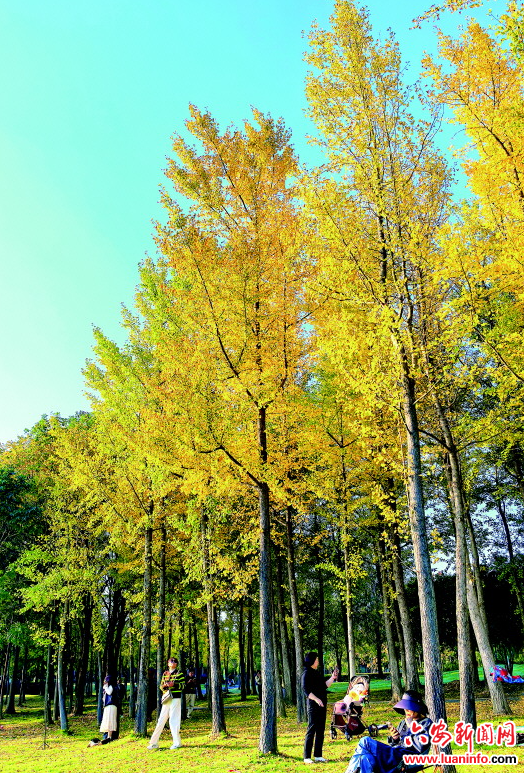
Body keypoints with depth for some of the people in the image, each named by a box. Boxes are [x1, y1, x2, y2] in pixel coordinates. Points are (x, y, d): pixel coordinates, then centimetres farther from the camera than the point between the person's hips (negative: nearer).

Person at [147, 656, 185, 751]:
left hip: (175, 699, -4)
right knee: (161, 720, 5)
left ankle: (177, 743, 4)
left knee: (173, 720, -6)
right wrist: (164, 685, -9)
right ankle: (154, 742, 12)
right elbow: (161, 686, 14)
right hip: (166, 699, 4)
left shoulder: (179, 673, 3)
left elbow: (182, 685, -4)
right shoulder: (165, 673, 14)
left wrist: (174, 684, -19)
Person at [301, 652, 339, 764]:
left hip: (322, 705, 9)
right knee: (311, 730, -4)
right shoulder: (307, 673, -9)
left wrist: (332, 678, 11)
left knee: (320, 730, 11)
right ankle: (307, 757, 2)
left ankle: (318, 756, 18)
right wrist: (316, 699, -24)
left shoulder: (317, 673, 18)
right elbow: (305, 690, -16)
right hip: (313, 705, -9)